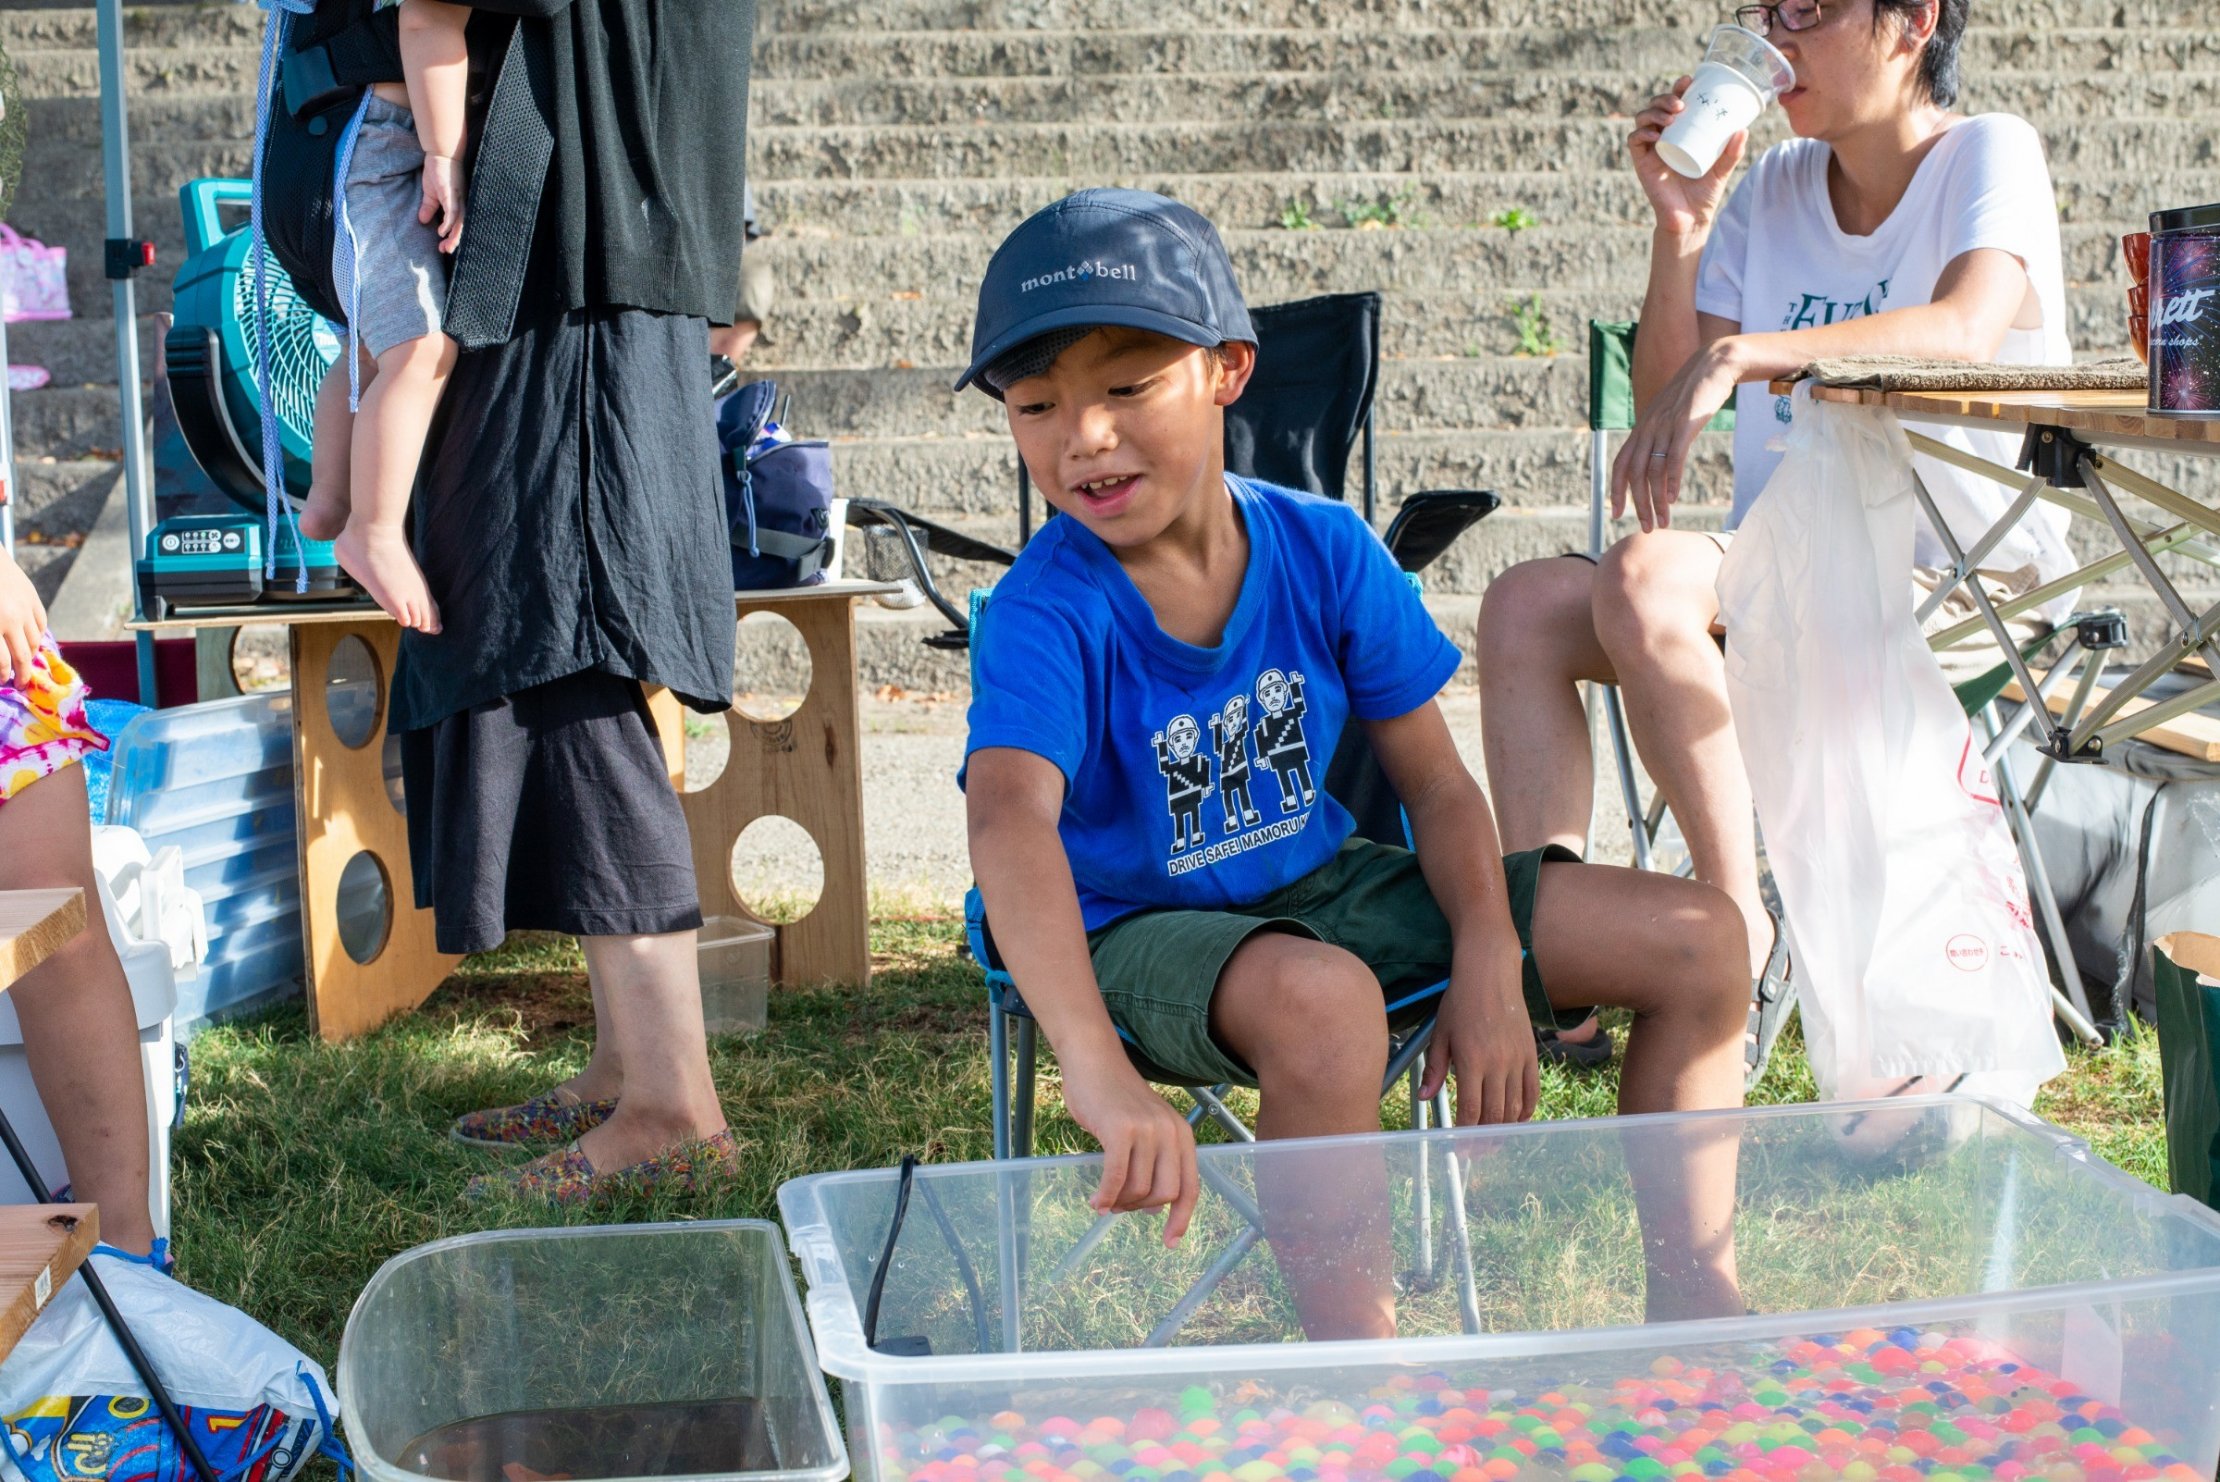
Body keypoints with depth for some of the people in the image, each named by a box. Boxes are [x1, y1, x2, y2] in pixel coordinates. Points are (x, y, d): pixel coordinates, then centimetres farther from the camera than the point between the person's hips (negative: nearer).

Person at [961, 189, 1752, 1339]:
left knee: (1702, 941, -2)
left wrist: (1490, 968, -16)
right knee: (1326, 1003, -42)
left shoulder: (1323, 550, -9)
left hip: (1322, 883, 6)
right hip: (1142, 930, -5)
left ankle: (1692, 1287, 10)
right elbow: (1010, 816, -44)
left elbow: (1434, 782, 0)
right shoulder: (1045, 613, -25)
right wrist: (1098, 1068, -61)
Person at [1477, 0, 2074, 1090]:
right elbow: (1662, 408, 9)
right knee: (1526, 605, -16)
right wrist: (1679, 226, -3)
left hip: (1952, 581, -6)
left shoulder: (1988, 156, -4)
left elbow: (1969, 327, -27)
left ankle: (1742, 929, -19)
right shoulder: (1773, 189, 13)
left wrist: (1734, 355, -35)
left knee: (1646, 577, -30)